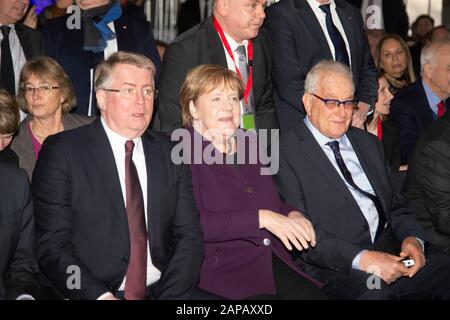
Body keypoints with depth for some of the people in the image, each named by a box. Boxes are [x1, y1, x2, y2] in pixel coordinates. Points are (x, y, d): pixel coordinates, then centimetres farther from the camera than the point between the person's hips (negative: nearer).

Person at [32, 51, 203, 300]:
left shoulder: (170, 154, 10)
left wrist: (170, 295, -10)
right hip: (90, 294, -3)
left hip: (160, 290, 4)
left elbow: (189, 235, 6)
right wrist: (101, 296, -18)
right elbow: (52, 246, -6)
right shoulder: (61, 152, -1)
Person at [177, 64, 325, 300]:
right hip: (220, 269, -7)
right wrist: (261, 218, -17)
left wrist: (292, 215, 2)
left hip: (275, 263, 7)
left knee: (314, 295, -18)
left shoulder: (250, 143, 19)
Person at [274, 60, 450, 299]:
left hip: (392, 254, 6)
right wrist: (361, 259, -20)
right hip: (336, 271, -6)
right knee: (373, 291, -37)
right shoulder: (285, 154, -1)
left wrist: (413, 238, 0)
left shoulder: (368, 143, 23)